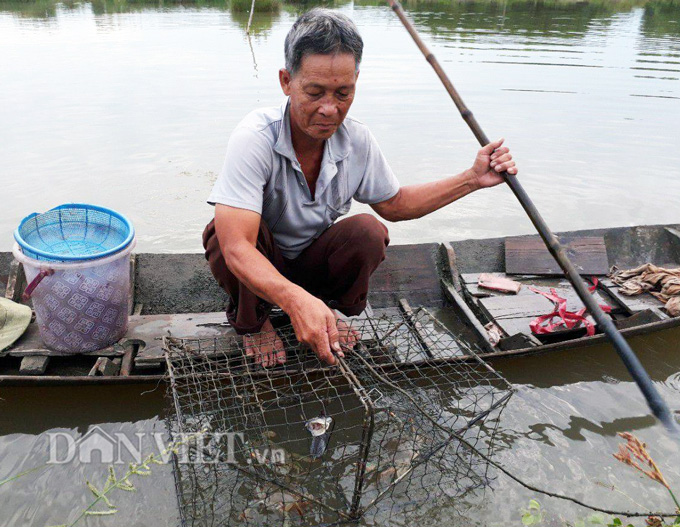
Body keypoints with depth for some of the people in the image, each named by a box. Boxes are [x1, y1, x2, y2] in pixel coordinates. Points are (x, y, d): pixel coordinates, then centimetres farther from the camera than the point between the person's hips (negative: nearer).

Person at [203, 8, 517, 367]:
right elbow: (236, 247, -41)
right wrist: (296, 301, -58)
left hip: (309, 259, 3)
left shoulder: (358, 142, -14)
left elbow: (395, 204, 4)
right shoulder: (255, 139, -32)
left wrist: (472, 179, -5)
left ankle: (330, 305, 6)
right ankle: (249, 319, -3)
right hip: (253, 267, -3)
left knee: (368, 231, -24)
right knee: (237, 230, -35)